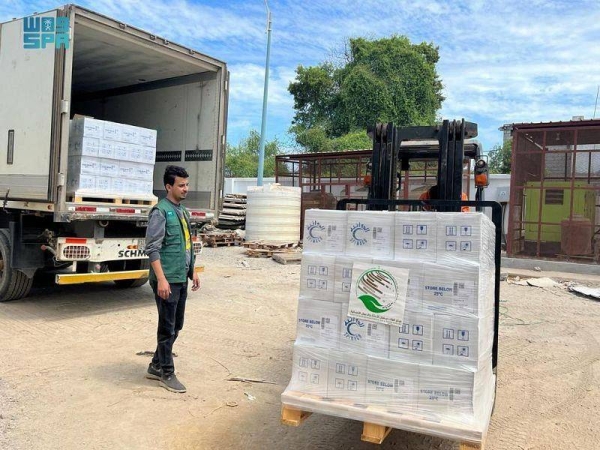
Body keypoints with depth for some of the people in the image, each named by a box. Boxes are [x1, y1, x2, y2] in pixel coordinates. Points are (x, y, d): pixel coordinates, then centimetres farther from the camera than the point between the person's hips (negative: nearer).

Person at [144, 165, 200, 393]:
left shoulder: (183, 211, 13)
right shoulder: (160, 211, -12)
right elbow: (153, 248, -17)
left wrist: (193, 272, 18)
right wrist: (161, 279, -22)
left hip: (181, 279, 9)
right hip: (167, 280, -9)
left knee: (176, 326, 16)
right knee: (167, 327, 2)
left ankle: (156, 366, 30)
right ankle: (167, 374, 16)